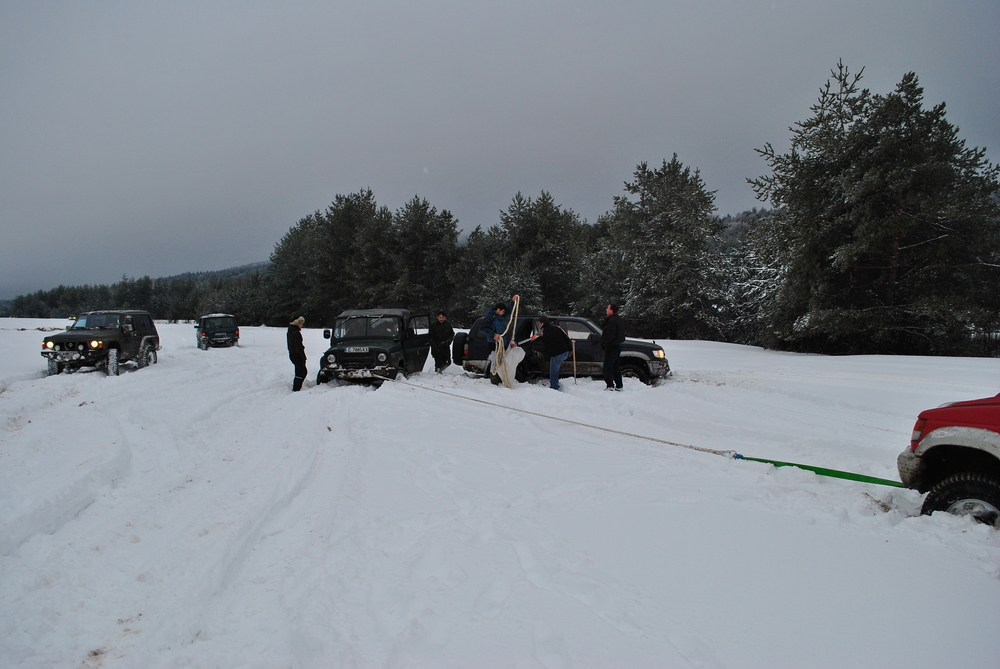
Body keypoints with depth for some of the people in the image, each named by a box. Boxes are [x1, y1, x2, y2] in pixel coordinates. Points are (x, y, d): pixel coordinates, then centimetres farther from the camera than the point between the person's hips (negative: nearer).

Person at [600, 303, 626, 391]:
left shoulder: (612, 321, -19)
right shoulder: (619, 319, 14)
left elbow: (610, 335, -25)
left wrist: (603, 342, -9)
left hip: (611, 347, -10)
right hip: (617, 345, 10)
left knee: (608, 367, -7)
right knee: (616, 367, 14)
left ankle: (610, 386, -10)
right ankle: (618, 386, 17)